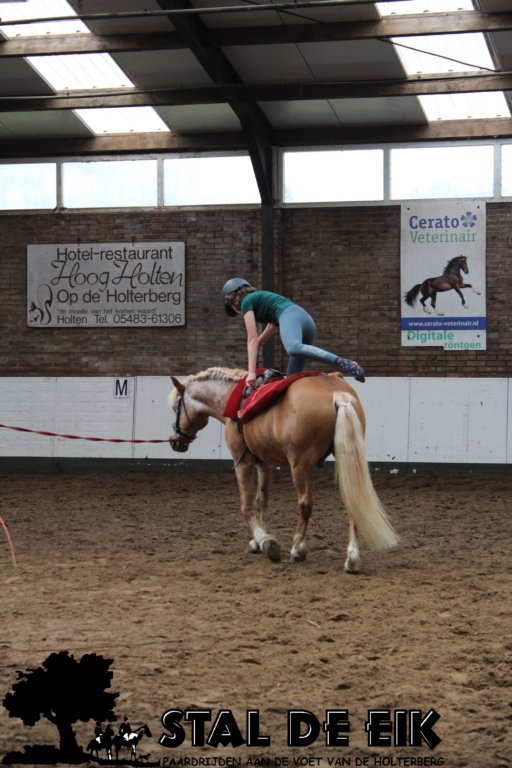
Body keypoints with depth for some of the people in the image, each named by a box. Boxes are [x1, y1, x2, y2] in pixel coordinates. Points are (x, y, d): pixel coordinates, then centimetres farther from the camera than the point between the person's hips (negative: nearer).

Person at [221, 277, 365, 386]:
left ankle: (343, 363, -47)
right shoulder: (261, 298, 37)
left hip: (291, 316, -9)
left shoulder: (246, 301, 13)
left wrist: (251, 372, -1)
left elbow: (252, 339, 3)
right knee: (292, 378, 6)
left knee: (293, 348, -38)